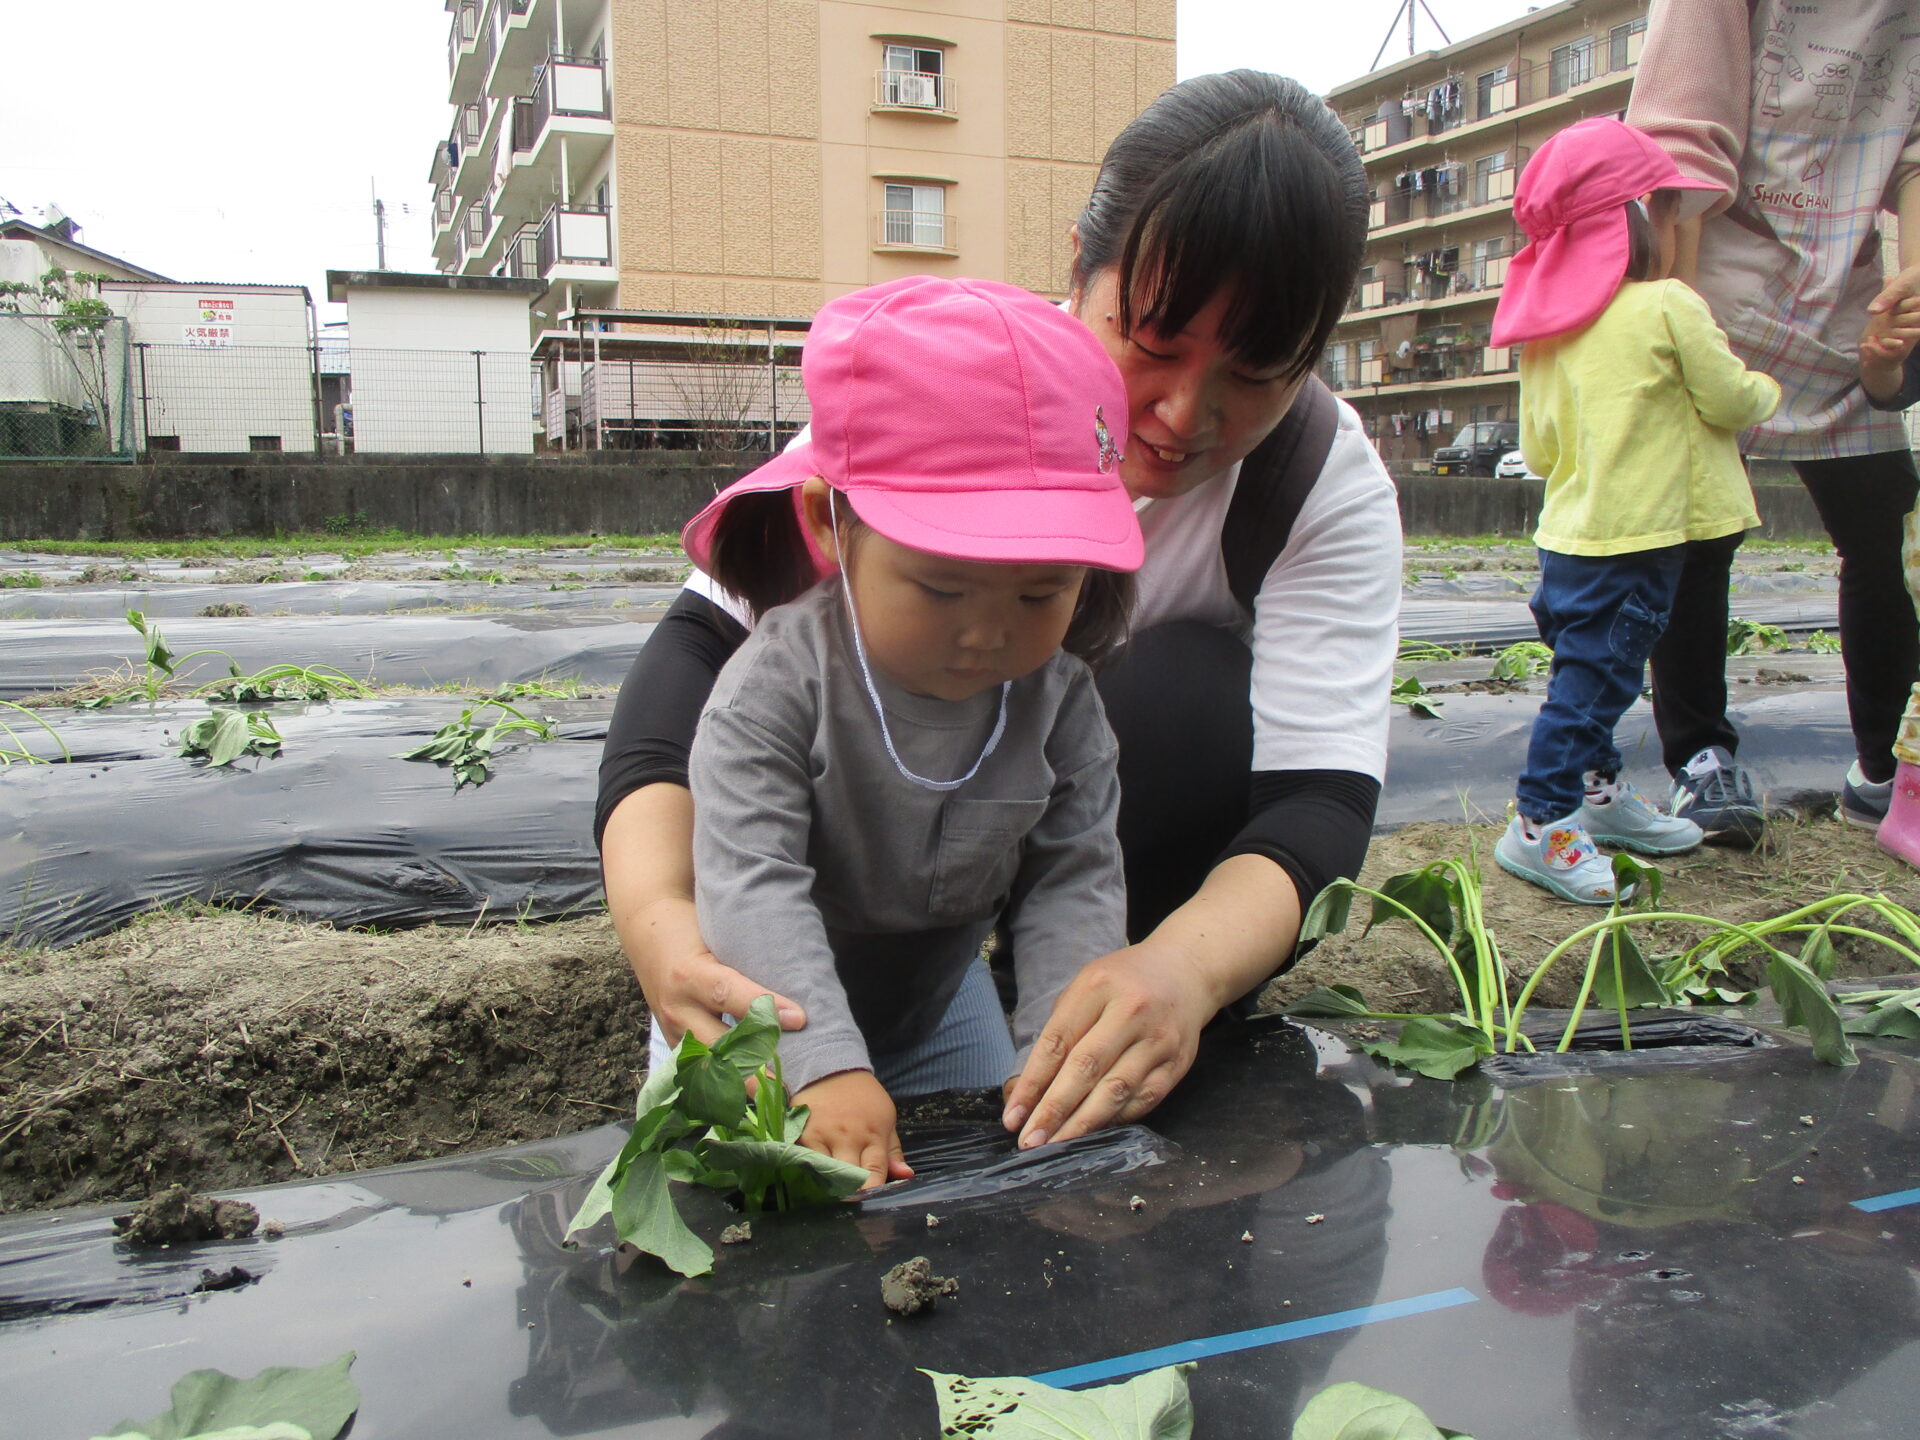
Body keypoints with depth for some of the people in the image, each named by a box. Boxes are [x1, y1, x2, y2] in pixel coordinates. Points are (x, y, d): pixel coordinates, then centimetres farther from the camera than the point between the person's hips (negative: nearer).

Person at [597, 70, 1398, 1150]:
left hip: (1145, 808, 0)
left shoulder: (1335, 487, -23)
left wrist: (1189, 965, -53)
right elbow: (707, 639, -29)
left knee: (1193, 691, -32)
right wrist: (652, 905, -48)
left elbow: (1321, 796, -30)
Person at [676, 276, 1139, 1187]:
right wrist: (826, 1065, -47)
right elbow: (751, 884, -37)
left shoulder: (1060, 699, -18)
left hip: (938, 1002, 3)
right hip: (766, 1013, -3)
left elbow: (1075, 882, -15)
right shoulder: (777, 682, -32)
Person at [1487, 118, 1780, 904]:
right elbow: (1731, 400, -4)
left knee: (1588, 671, 18)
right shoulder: (1668, 307, -10)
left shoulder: (1542, 330, 9)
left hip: (1567, 535, 8)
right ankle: (1539, 825, -3)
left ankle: (1600, 794, 33)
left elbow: (1537, 450, 11)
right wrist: (1768, 390, 17)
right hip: (1636, 538, -8)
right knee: (1592, 677, -5)